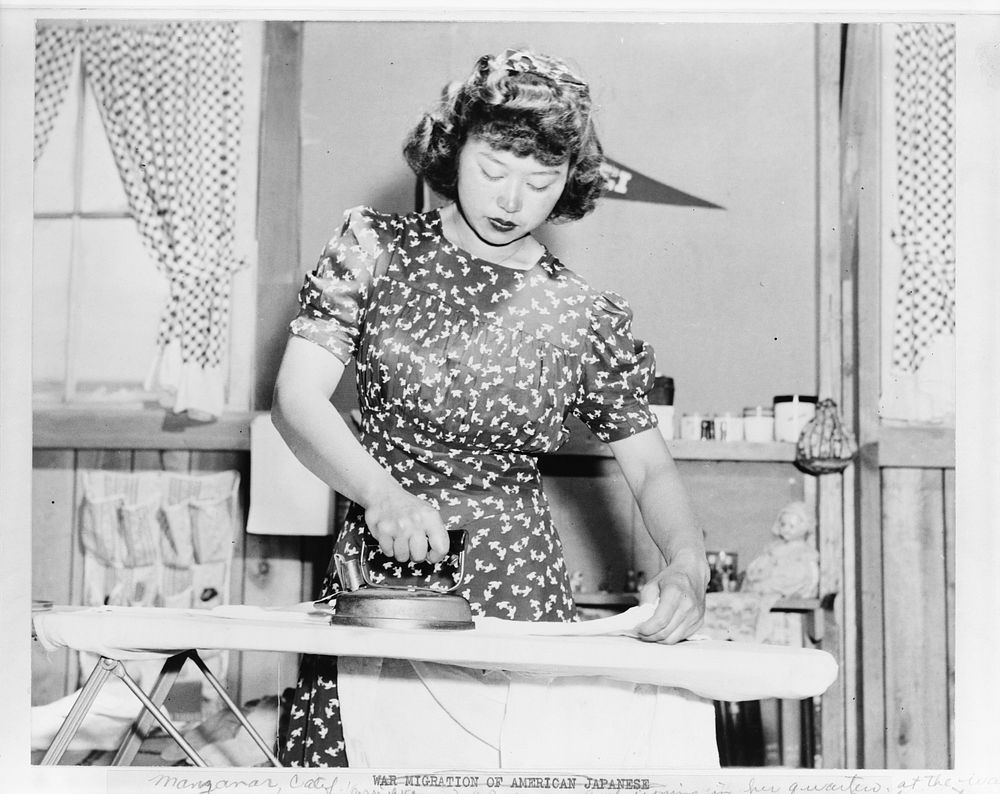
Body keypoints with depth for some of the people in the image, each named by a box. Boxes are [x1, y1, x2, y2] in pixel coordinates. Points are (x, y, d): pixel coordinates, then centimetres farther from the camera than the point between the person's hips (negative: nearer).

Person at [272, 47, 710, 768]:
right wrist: (385, 496, -23)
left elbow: (651, 470, 7)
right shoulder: (377, 249, 2)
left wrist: (688, 565, -13)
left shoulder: (589, 319, 4)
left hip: (520, 597, 0)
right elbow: (297, 399, -6)